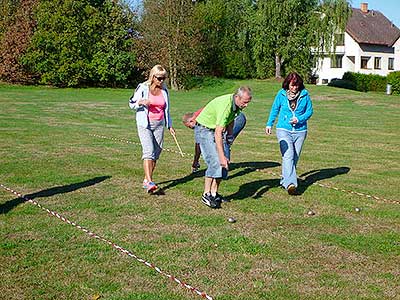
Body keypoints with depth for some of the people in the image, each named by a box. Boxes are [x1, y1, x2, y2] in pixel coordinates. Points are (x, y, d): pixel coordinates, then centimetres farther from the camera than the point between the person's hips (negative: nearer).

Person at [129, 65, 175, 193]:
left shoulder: (164, 90, 11)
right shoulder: (143, 88, -3)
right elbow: (131, 104, 3)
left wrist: (169, 125, 18)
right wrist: (141, 102, -18)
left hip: (159, 124, 5)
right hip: (145, 124, -5)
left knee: (156, 153, 3)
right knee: (149, 151, -18)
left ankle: (146, 180, 14)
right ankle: (149, 182, -25)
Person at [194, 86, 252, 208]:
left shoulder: (237, 105, -6)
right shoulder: (225, 105, -33)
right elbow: (218, 133, -36)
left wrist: (230, 135, 8)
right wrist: (222, 156, -39)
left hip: (216, 130, 8)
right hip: (204, 129, -8)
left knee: (223, 163, -1)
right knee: (214, 162, -19)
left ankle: (214, 193, 6)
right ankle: (206, 194, -12)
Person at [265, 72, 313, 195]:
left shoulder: (304, 94, -2)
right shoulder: (281, 94, -1)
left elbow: (309, 111, 5)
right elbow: (274, 109, 13)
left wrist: (299, 119, -11)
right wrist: (269, 124, 17)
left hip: (300, 131, 2)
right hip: (283, 130, -2)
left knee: (295, 158, 8)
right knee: (288, 156, -17)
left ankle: (285, 180, 25)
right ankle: (290, 184, -26)